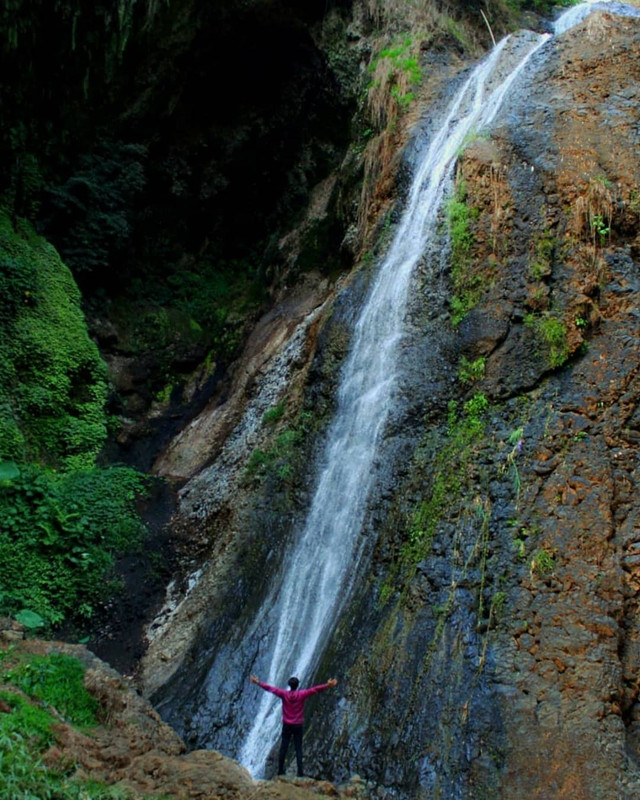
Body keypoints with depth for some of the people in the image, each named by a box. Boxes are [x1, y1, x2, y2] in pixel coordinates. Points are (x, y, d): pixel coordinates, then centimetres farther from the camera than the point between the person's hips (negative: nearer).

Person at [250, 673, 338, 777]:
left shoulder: (284, 694, -7)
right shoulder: (302, 694, -11)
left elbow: (270, 688, -2)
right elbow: (315, 689, -14)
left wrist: (258, 682, 5)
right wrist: (328, 685, -15)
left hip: (286, 725, 1)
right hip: (298, 726, -1)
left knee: (283, 748, 9)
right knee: (298, 749, 4)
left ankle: (280, 770, 13)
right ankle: (300, 771, 1)